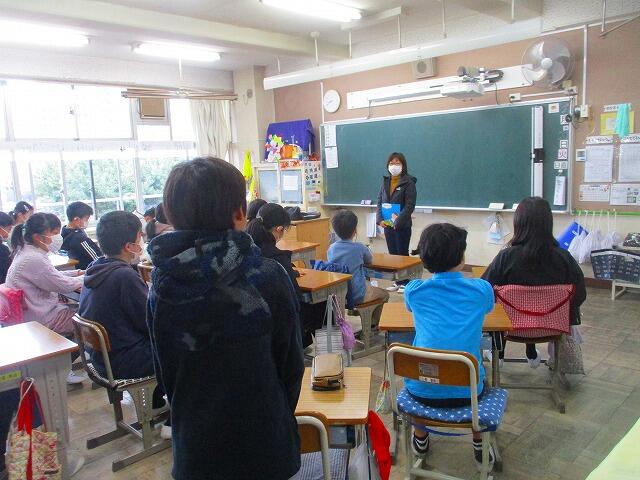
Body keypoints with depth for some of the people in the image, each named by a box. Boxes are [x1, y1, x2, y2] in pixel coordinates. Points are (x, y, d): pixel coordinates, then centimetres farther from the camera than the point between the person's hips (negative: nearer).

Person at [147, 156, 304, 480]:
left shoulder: (161, 287, -12)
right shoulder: (269, 277, -21)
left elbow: (164, 372, 0)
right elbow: (291, 364, -9)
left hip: (194, 444, 3)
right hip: (263, 442, -2)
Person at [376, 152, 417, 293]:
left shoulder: (408, 182, -9)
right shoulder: (385, 182, 9)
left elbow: (410, 205, -14)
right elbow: (379, 201, 10)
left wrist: (398, 221, -20)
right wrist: (380, 219, -4)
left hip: (403, 225, -5)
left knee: (402, 253, 2)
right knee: (392, 253, 10)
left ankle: (405, 282, 13)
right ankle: (397, 281, 20)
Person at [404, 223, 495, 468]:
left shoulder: (414, 291, -3)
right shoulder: (482, 290, -4)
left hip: (422, 390, 0)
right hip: (467, 391, 0)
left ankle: (420, 438, 45)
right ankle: (479, 444, 40)